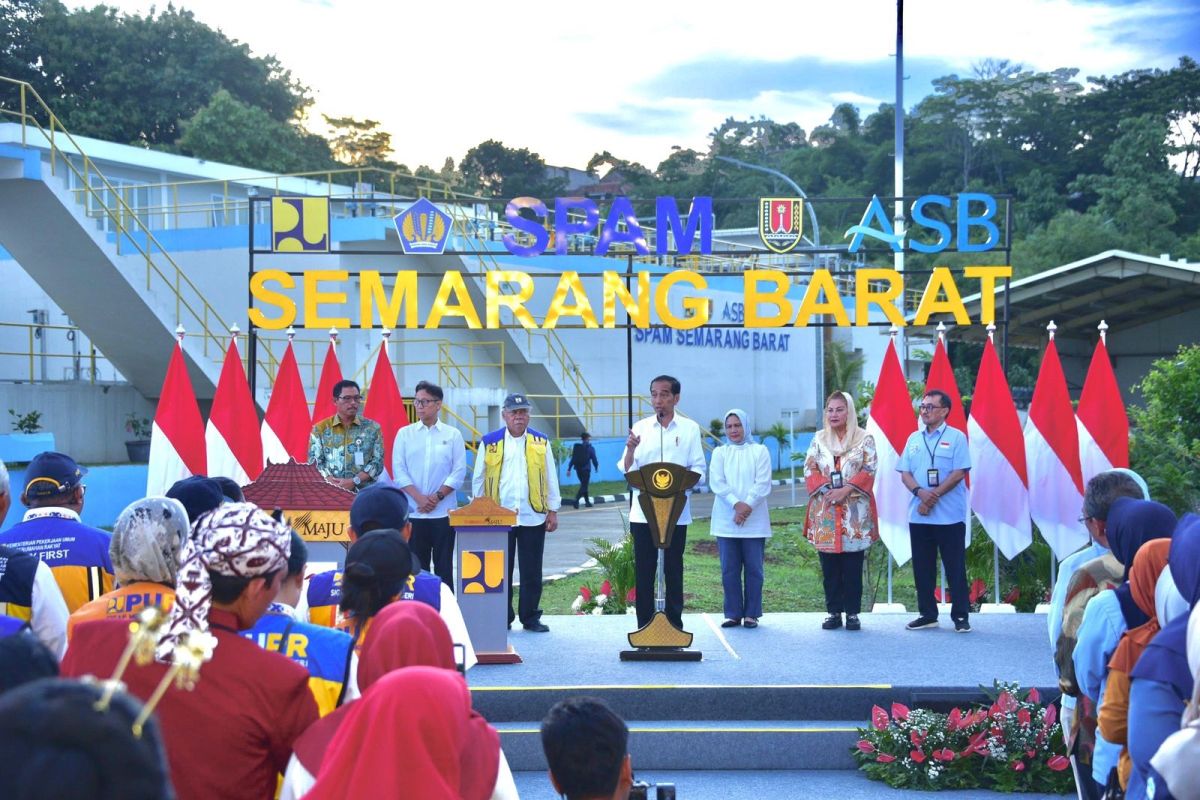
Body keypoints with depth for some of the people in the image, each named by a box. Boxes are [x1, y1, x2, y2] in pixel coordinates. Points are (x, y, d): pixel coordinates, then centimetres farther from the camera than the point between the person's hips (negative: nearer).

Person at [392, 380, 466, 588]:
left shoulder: (452, 435, 5)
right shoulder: (405, 434, 7)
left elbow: (459, 471, 0)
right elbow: (398, 470, 0)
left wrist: (437, 496, -11)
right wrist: (419, 498, -12)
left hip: (444, 512, -1)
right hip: (413, 512, 1)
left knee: (443, 566, 2)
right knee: (416, 565, 3)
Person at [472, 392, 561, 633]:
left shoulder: (541, 442, 7)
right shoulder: (490, 442, 4)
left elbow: (551, 478, 9)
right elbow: (478, 480, 8)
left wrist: (553, 511, 6)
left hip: (533, 518, 1)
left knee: (532, 571, 5)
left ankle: (531, 618, 14)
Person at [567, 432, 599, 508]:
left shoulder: (576, 447, 4)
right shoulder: (590, 448, -6)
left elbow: (573, 459, 2)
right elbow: (594, 459, -2)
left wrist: (569, 469, 3)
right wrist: (597, 467, 16)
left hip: (578, 469, 5)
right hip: (586, 469, -5)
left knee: (584, 485, 18)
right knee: (584, 486, -2)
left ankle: (587, 501, 23)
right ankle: (576, 500, -20)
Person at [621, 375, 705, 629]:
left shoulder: (690, 428, 4)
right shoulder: (640, 428, 8)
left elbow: (699, 470, 2)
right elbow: (628, 470, 4)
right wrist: (630, 450, -16)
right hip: (643, 511, 1)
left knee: (673, 570, 4)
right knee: (644, 570, 2)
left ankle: (674, 626, 12)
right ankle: (644, 626, 8)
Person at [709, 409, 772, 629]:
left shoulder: (759, 451, 6)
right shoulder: (720, 453, 11)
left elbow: (763, 484, -3)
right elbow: (716, 483, -1)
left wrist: (748, 506, -16)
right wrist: (736, 504, -15)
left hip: (754, 521, -2)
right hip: (726, 521, 2)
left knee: (754, 568, 0)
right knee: (729, 569, 1)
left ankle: (751, 614, 7)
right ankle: (733, 613, 8)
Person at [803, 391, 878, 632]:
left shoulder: (864, 439, 3)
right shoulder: (819, 439, 11)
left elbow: (869, 471, -4)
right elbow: (810, 469, 6)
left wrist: (845, 490, -15)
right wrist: (826, 490, -10)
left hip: (855, 513, -2)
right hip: (825, 511, 3)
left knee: (853, 565, -1)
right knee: (829, 565, 3)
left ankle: (852, 612, 5)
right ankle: (834, 611, 9)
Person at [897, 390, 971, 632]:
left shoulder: (956, 437, -3)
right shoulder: (914, 438, 12)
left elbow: (959, 473, -10)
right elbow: (904, 473, 8)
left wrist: (934, 496, -14)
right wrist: (920, 492, -11)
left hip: (950, 515, -5)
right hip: (918, 515, 5)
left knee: (955, 567, -1)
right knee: (922, 567, 8)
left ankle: (961, 616, 5)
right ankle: (928, 614, 17)